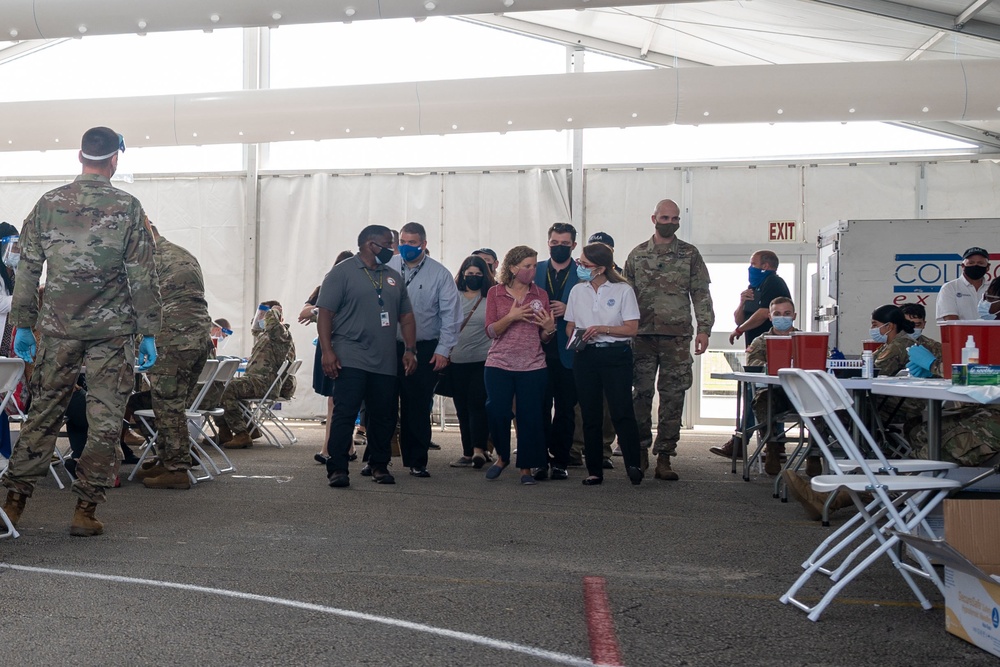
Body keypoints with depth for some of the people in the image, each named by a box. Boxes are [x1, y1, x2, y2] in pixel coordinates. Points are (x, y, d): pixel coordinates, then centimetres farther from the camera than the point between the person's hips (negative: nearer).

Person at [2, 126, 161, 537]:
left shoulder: (48, 204, 4)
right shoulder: (128, 208, -4)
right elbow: (143, 277, -6)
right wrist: (148, 334, -1)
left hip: (57, 327, 3)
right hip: (112, 331, -3)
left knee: (43, 411, 13)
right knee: (105, 419, 4)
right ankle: (85, 510, 6)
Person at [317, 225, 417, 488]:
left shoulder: (394, 277, 18)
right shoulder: (342, 273, 0)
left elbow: (406, 316, 20)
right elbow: (325, 314, -6)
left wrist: (410, 350, 9)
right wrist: (327, 351, -14)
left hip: (386, 363, 6)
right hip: (351, 360, -5)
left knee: (384, 416, 8)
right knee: (345, 413, -8)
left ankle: (379, 466, 20)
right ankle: (337, 468, -4)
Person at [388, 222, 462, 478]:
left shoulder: (440, 274, 1)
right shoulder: (387, 268, 3)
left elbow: (451, 314, 2)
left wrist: (443, 350, -4)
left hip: (424, 351, -1)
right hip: (389, 348, 1)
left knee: (418, 408, 3)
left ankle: (417, 461, 13)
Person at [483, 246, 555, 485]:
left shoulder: (540, 294, 7)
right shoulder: (495, 293, 3)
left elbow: (544, 337, 9)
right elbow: (490, 331, -4)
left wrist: (549, 328, -13)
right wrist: (511, 316, -19)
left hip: (533, 367, 1)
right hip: (499, 365, -1)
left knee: (530, 417, -2)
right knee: (497, 413, -3)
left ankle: (526, 467, 12)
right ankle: (502, 457, 23)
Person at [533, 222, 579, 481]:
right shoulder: (536, 270, 11)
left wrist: (567, 310, -15)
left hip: (568, 351, -1)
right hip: (540, 350, 2)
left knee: (565, 409, 5)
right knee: (540, 407, 2)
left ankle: (560, 461, 12)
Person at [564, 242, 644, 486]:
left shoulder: (623, 290, -1)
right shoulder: (577, 291, 11)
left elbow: (631, 328, -5)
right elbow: (570, 326, 16)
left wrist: (602, 329, -15)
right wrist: (574, 337, -6)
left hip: (616, 355, -4)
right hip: (585, 356, 4)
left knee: (622, 411, -12)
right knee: (590, 415, 5)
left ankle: (633, 465, -6)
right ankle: (594, 470, 12)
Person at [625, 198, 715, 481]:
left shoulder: (690, 254, 7)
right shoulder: (637, 254, 9)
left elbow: (701, 294, 4)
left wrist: (704, 328, -6)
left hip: (677, 336, 0)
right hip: (643, 335, 1)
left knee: (673, 397, 0)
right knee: (641, 394, 2)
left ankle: (664, 457, 6)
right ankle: (641, 449, 15)